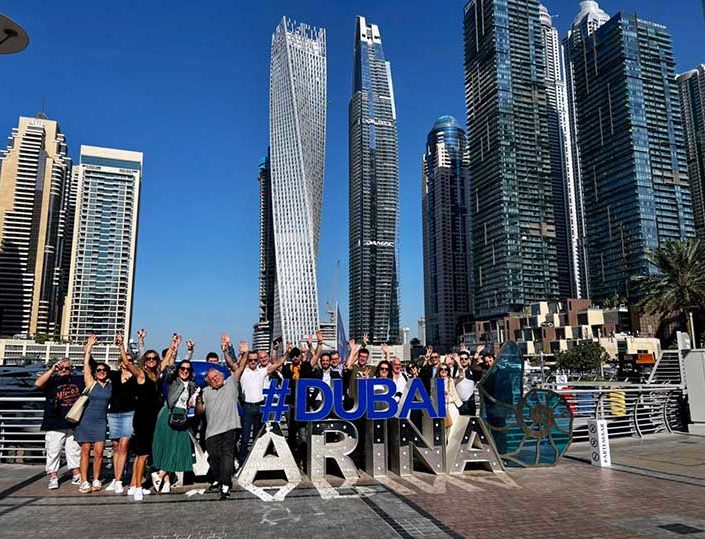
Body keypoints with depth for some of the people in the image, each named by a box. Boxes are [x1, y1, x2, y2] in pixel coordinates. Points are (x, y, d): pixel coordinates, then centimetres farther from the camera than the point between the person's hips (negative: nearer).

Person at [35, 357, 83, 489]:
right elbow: (38, 383, -20)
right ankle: (53, 477, 11)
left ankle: (77, 476, 20)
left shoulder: (78, 382, 11)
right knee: (53, 451, 0)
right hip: (55, 425, -3)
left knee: (75, 451, 11)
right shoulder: (52, 381, -1)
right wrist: (52, 370, -24)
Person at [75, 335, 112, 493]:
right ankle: (84, 482, 6)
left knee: (99, 452, -3)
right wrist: (89, 346, -2)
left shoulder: (111, 385, 5)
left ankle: (96, 480, 9)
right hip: (87, 420, -1)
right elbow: (86, 364, -1)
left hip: (101, 421, 1)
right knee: (85, 451, 1)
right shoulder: (91, 383, 3)